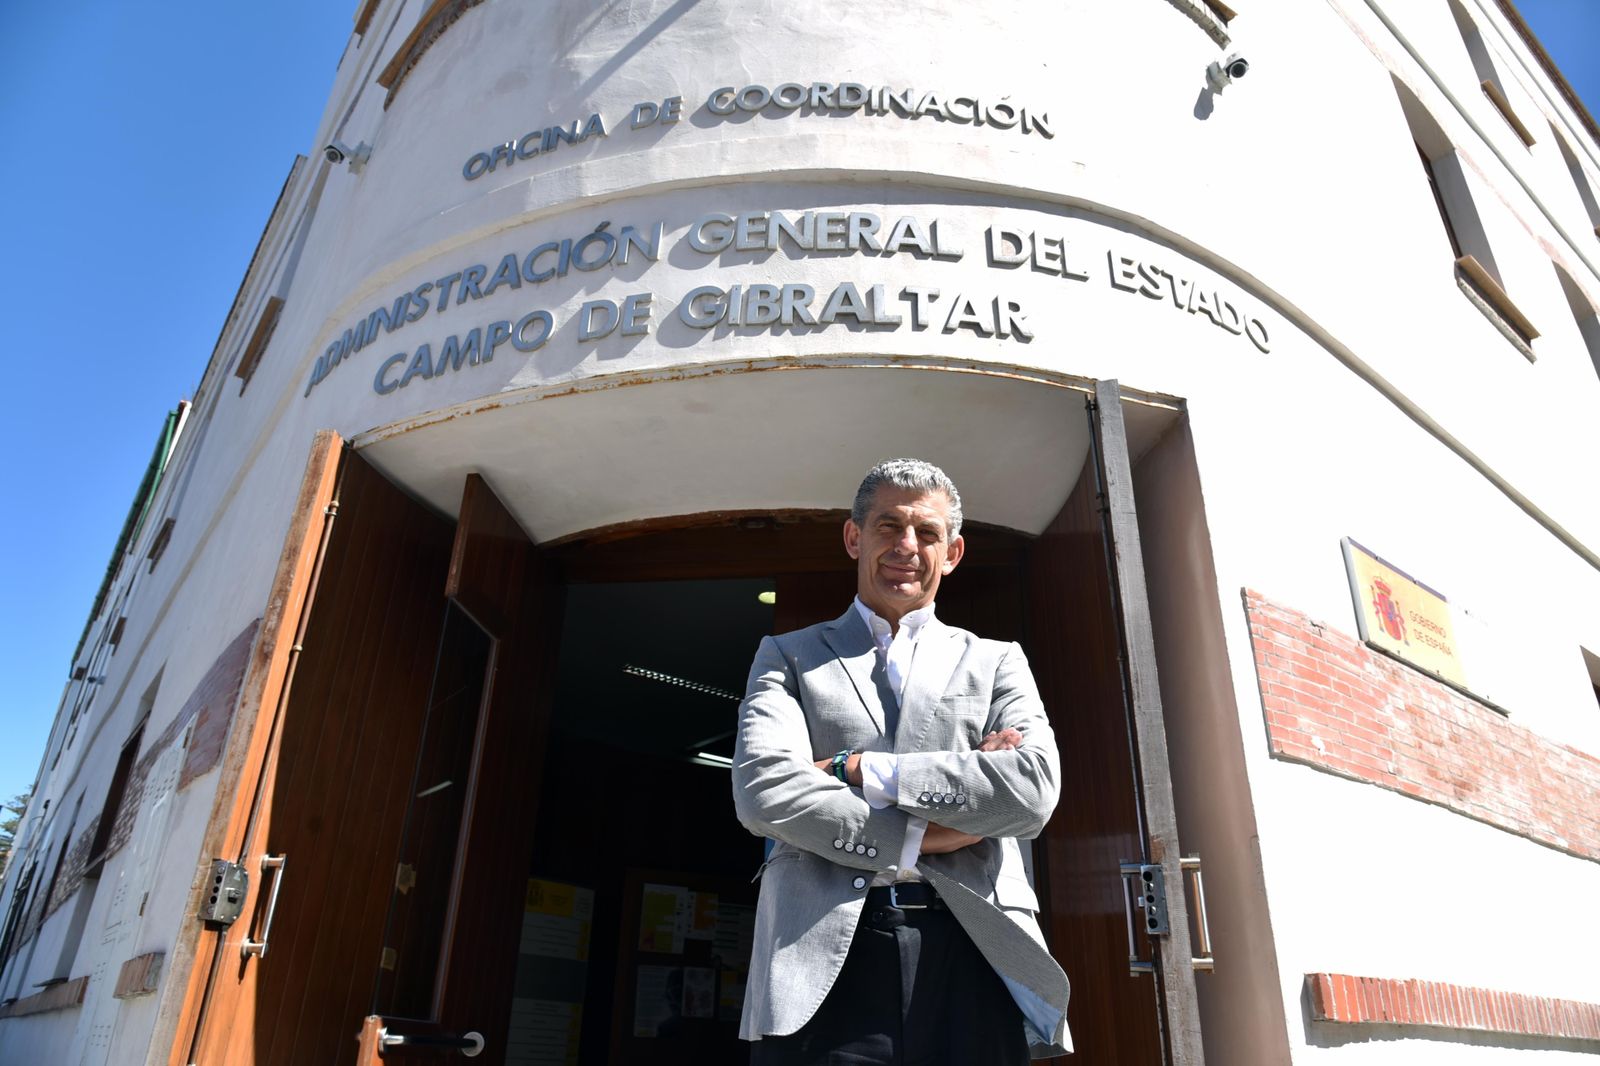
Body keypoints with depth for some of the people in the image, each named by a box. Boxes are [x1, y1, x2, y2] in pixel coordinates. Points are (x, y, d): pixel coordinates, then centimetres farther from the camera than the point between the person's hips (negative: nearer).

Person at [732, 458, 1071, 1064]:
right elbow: (762, 792, -6)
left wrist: (857, 769, -8)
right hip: (825, 964, -1)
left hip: (974, 958, 1)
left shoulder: (996, 663, 13)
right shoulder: (787, 656, 10)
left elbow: (1035, 790, -5)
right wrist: (923, 839, -7)